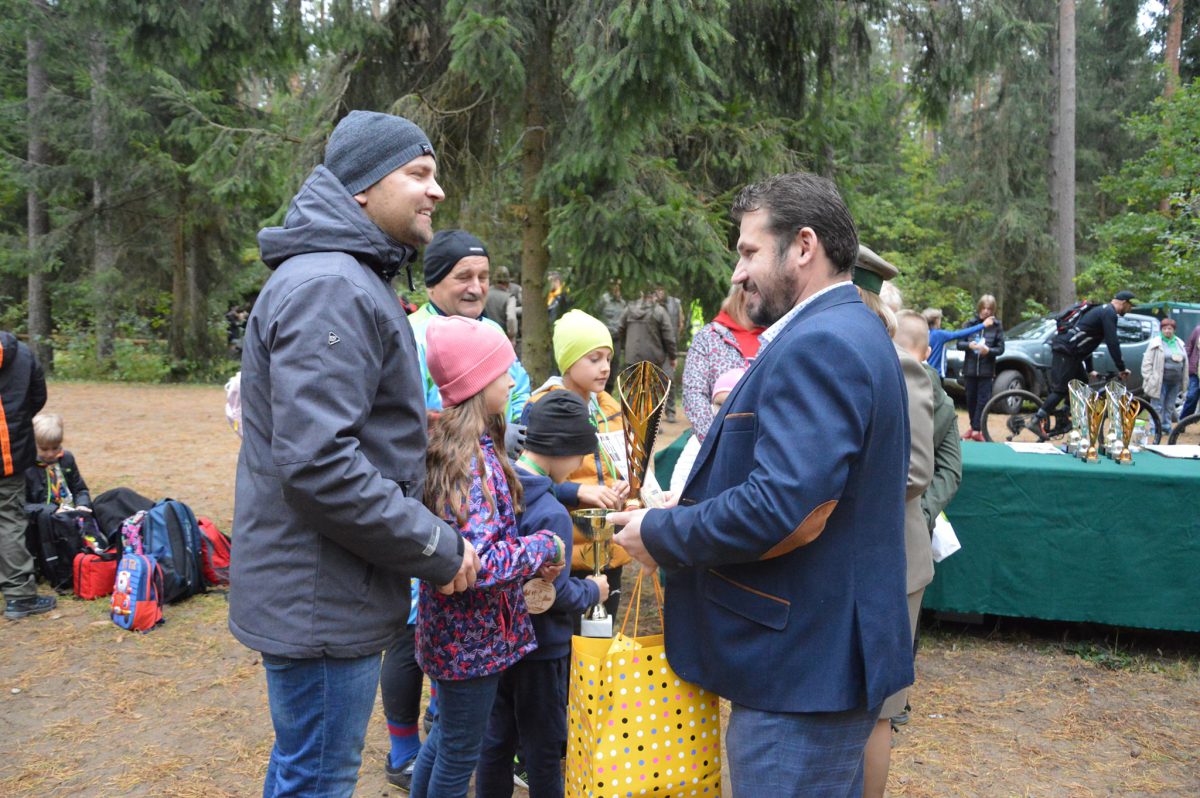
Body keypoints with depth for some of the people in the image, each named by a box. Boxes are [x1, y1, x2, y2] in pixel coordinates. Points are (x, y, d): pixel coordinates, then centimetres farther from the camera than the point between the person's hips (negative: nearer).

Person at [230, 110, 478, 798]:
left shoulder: (351, 279, 15)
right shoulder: (331, 288, -20)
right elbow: (318, 466, -29)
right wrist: (439, 550, -19)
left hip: (320, 594, 11)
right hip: (322, 604, -11)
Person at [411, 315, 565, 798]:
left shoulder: (454, 444, 4)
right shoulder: (473, 459, -25)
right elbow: (481, 564, -31)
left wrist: (530, 555, 4)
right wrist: (545, 547, -18)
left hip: (454, 629, 9)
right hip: (473, 635, -9)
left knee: (446, 738, 24)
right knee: (461, 754, 9)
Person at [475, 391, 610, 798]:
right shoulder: (552, 514, -25)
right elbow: (555, 594, -22)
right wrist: (593, 591, -4)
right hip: (539, 647, -7)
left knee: (495, 738, 18)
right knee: (543, 748, 10)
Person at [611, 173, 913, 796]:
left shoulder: (818, 346, -20)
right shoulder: (853, 332, 13)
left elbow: (778, 508, -28)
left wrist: (659, 535, -14)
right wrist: (689, 510, 9)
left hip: (802, 670, -10)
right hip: (831, 653, 10)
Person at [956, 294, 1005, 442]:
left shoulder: (996, 326, -1)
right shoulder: (972, 323, 3)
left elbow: (1000, 349, -3)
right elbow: (959, 344, 1)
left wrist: (988, 351, -22)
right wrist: (968, 345, -20)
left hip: (986, 370, -2)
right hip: (970, 368, 2)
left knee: (983, 400, -4)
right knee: (971, 399, 9)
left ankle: (977, 430, -1)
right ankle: (973, 426, 25)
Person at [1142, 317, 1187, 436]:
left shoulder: (1179, 343, 12)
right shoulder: (1156, 343, -4)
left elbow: (1185, 362, 16)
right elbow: (1147, 362, -7)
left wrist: (1183, 381, 11)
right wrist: (1149, 379, -12)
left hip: (1175, 381, 5)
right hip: (1160, 381, -5)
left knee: (1170, 406, 11)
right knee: (1158, 407, -4)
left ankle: (1167, 428, 19)